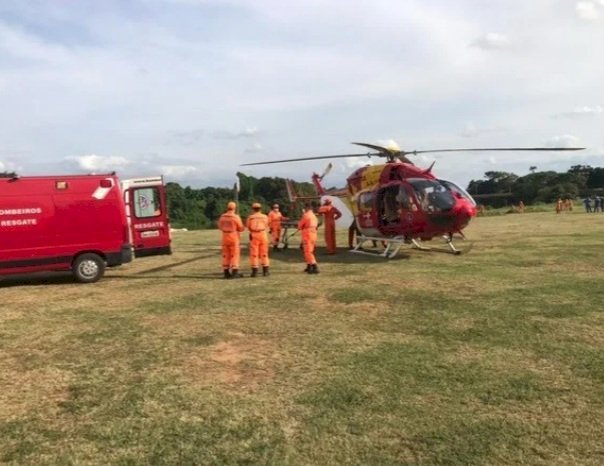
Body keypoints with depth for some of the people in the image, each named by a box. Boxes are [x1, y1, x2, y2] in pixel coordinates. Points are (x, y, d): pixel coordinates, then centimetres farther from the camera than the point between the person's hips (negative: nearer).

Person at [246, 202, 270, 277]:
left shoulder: (250, 217, -2)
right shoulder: (264, 216, 3)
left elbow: (248, 226, 5)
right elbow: (266, 226, 10)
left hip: (254, 235, -1)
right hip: (263, 234, 1)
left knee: (254, 253, 3)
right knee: (264, 253, 8)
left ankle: (254, 271, 0)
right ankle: (265, 271, 9)